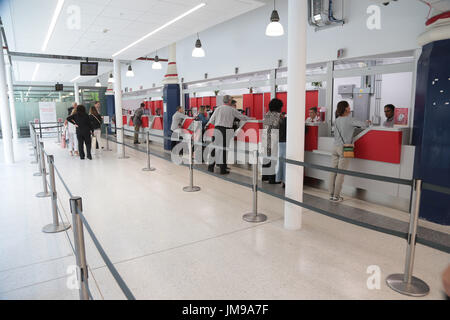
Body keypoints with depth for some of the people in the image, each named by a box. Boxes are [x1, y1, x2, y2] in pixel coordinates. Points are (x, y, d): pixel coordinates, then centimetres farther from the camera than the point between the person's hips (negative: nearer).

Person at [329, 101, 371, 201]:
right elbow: (364, 125, -8)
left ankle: (331, 195, 11)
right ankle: (336, 196, 3)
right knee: (341, 173, -1)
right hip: (344, 148, -6)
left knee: (333, 172, 6)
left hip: (335, 148, 6)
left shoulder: (337, 120, 9)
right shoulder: (349, 120, -7)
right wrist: (368, 122, 14)